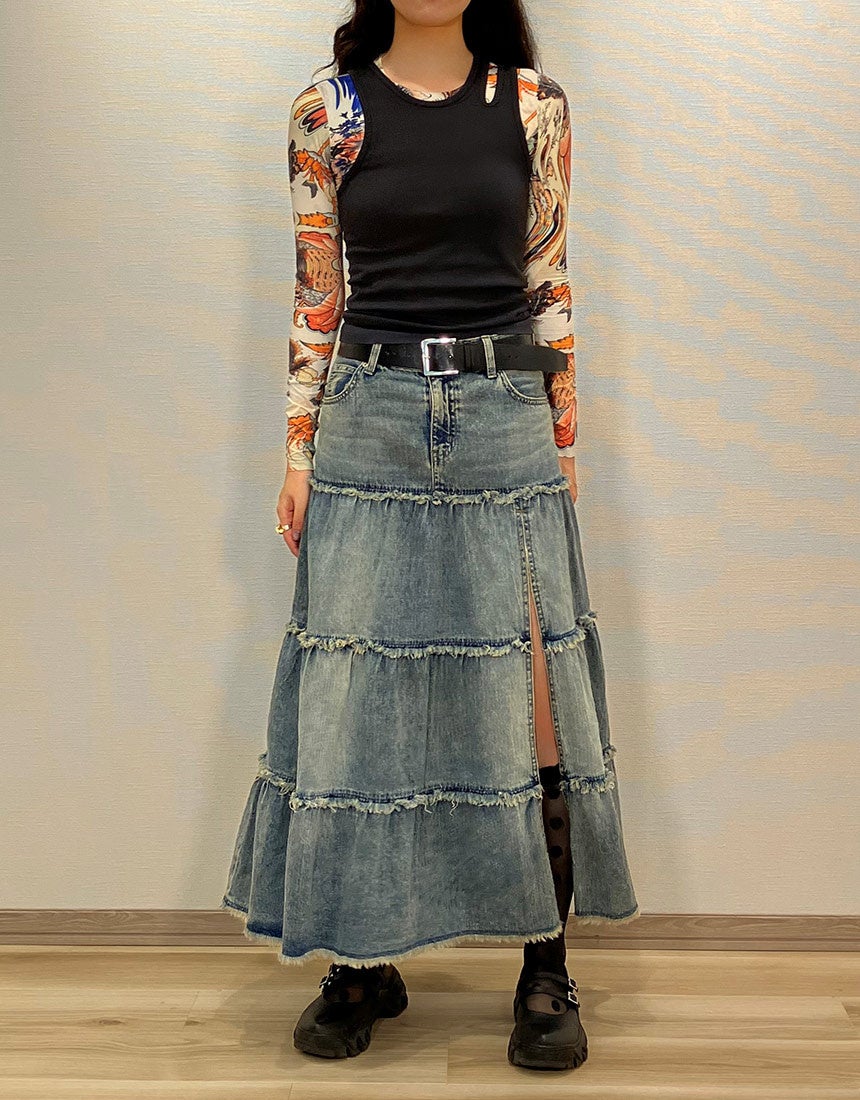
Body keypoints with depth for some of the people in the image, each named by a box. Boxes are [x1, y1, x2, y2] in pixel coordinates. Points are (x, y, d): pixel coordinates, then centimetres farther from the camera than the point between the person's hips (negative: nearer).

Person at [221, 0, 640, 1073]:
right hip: (370, 424, 0)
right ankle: (363, 961, 18)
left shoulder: (533, 105, 7)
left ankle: (546, 966, 15)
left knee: (533, 699, 0)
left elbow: (547, 283, 9)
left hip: (505, 421, 1)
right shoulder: (327, 112, 5)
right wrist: (299, 448, 3)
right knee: (360, 696, 2)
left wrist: (565, 436, 8)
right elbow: (316, 295, 6)